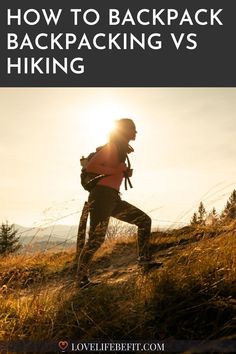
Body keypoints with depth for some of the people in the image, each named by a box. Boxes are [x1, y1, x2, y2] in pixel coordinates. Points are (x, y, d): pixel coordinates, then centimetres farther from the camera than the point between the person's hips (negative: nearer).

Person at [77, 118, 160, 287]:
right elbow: (90, 166, -17)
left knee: (144, 220, 9)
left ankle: (144, 259, 14)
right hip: (102, 196, -9)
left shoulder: (122, 150, 21)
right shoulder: (111, 147, -6)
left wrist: (126, 172, 11)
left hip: (114, 199, 9)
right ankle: (82, 278, -6)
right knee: (96, 239, -14)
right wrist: (116, 170, -16)